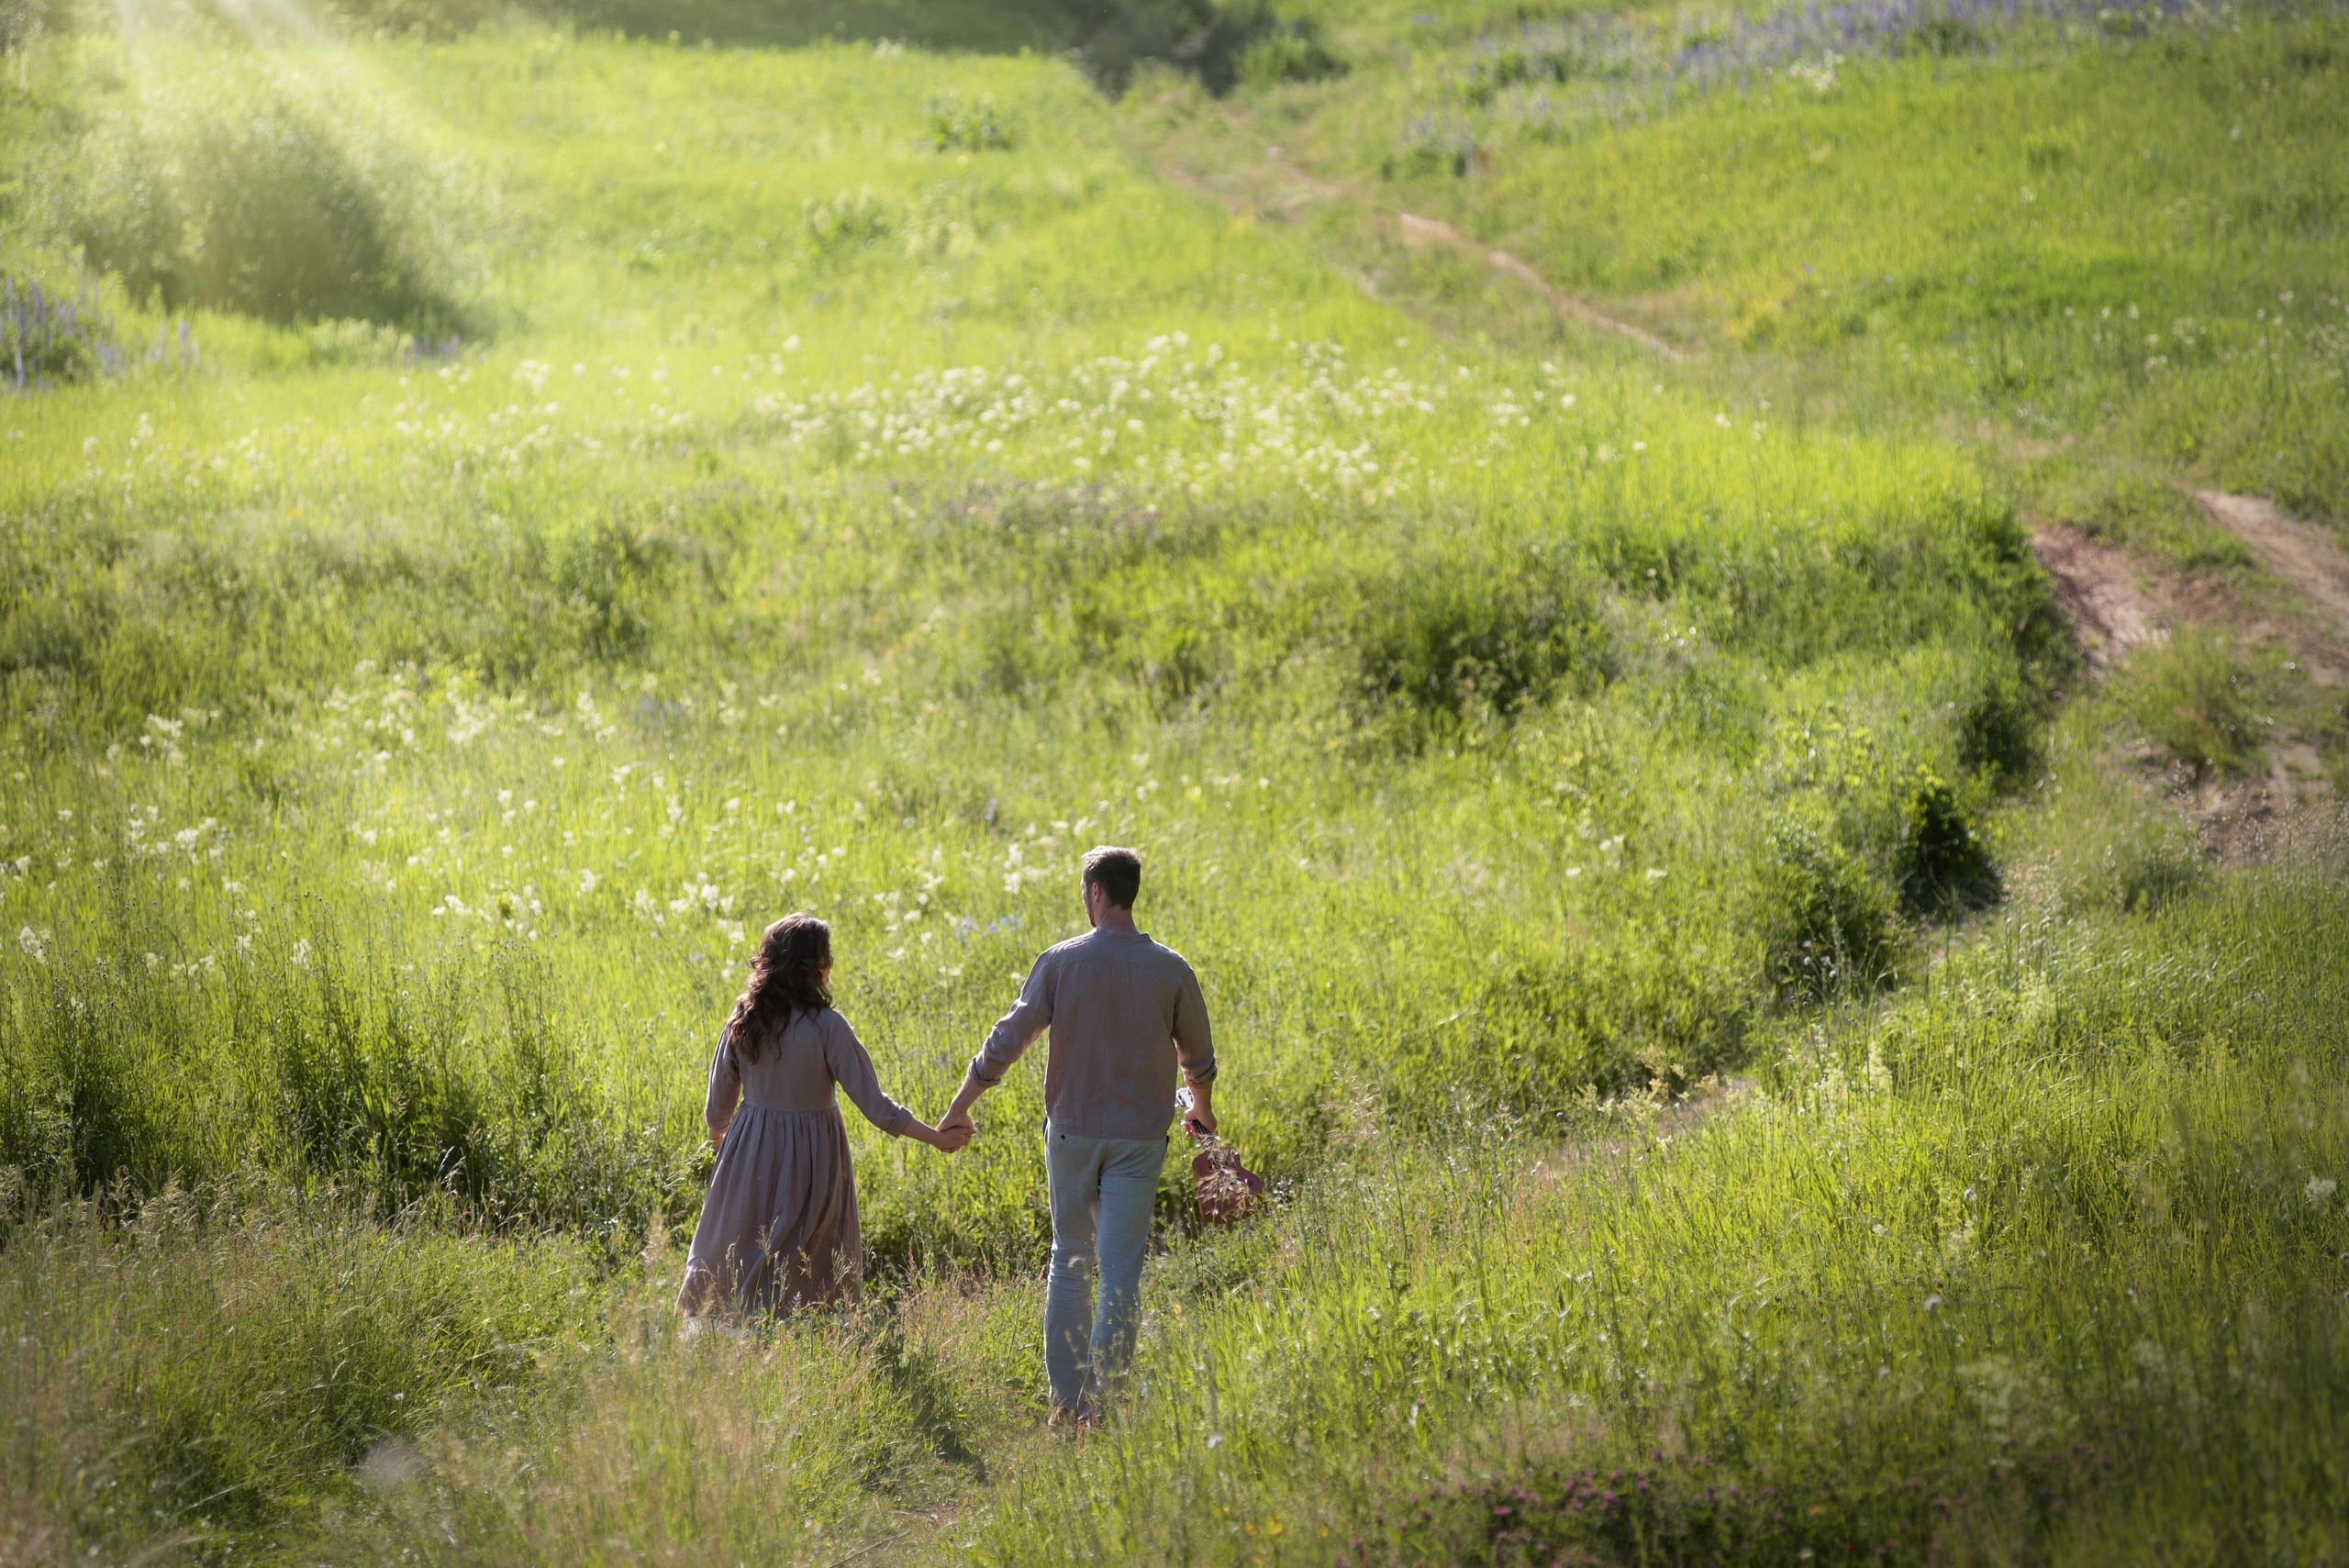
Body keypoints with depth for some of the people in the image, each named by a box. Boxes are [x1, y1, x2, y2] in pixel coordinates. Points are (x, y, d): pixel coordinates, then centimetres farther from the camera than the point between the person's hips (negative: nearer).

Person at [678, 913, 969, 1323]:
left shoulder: (742, 1023, -1)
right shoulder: (827, 1027, -14)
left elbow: (717, 1109, 6)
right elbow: (874, 1105, -15)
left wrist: (719, 1133, 29)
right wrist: (936, 1137, -9)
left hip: (749, 1155, 4)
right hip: (811, 1161, -4)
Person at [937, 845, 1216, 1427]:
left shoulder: (1062, 962, -8)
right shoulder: (1171, 970, -5)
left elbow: (1007, 1040, -4)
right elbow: (1198, 1057, 7)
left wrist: (960, 1108, 7)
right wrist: (1203, 1108, 28)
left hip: (1071, 1133, 1)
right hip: (1137, 1138, -1)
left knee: (1070, 1261, 14)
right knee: (1120, 1272, 2)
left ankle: (1067, 1401, 14)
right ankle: (1103, 1402, -2)